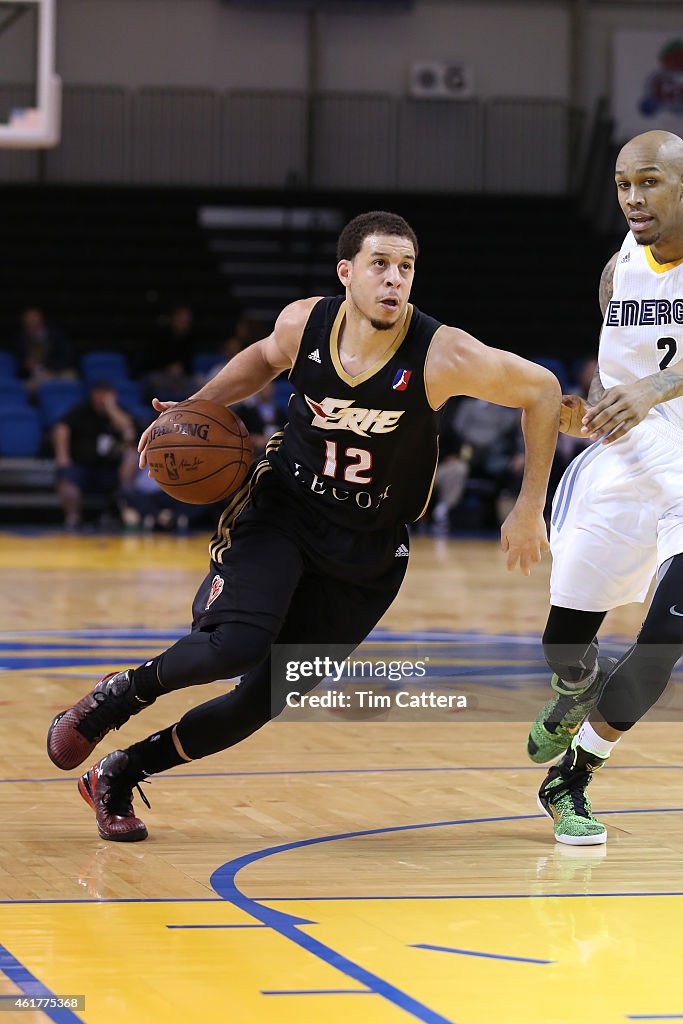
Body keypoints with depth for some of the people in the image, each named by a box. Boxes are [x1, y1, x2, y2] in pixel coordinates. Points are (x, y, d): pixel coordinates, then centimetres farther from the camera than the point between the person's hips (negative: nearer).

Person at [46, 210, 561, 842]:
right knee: (236, 645, -27)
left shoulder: (442, 356, -23)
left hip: (367, 553, 0)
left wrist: (529, 509, -8)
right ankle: (123, 693, 4)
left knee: (265, 699, 0)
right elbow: (265, 358, 14)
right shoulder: (304, 323, -12)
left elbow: (542, 392, -10)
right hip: (282, 511, 0)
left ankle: (118, 775, 20)